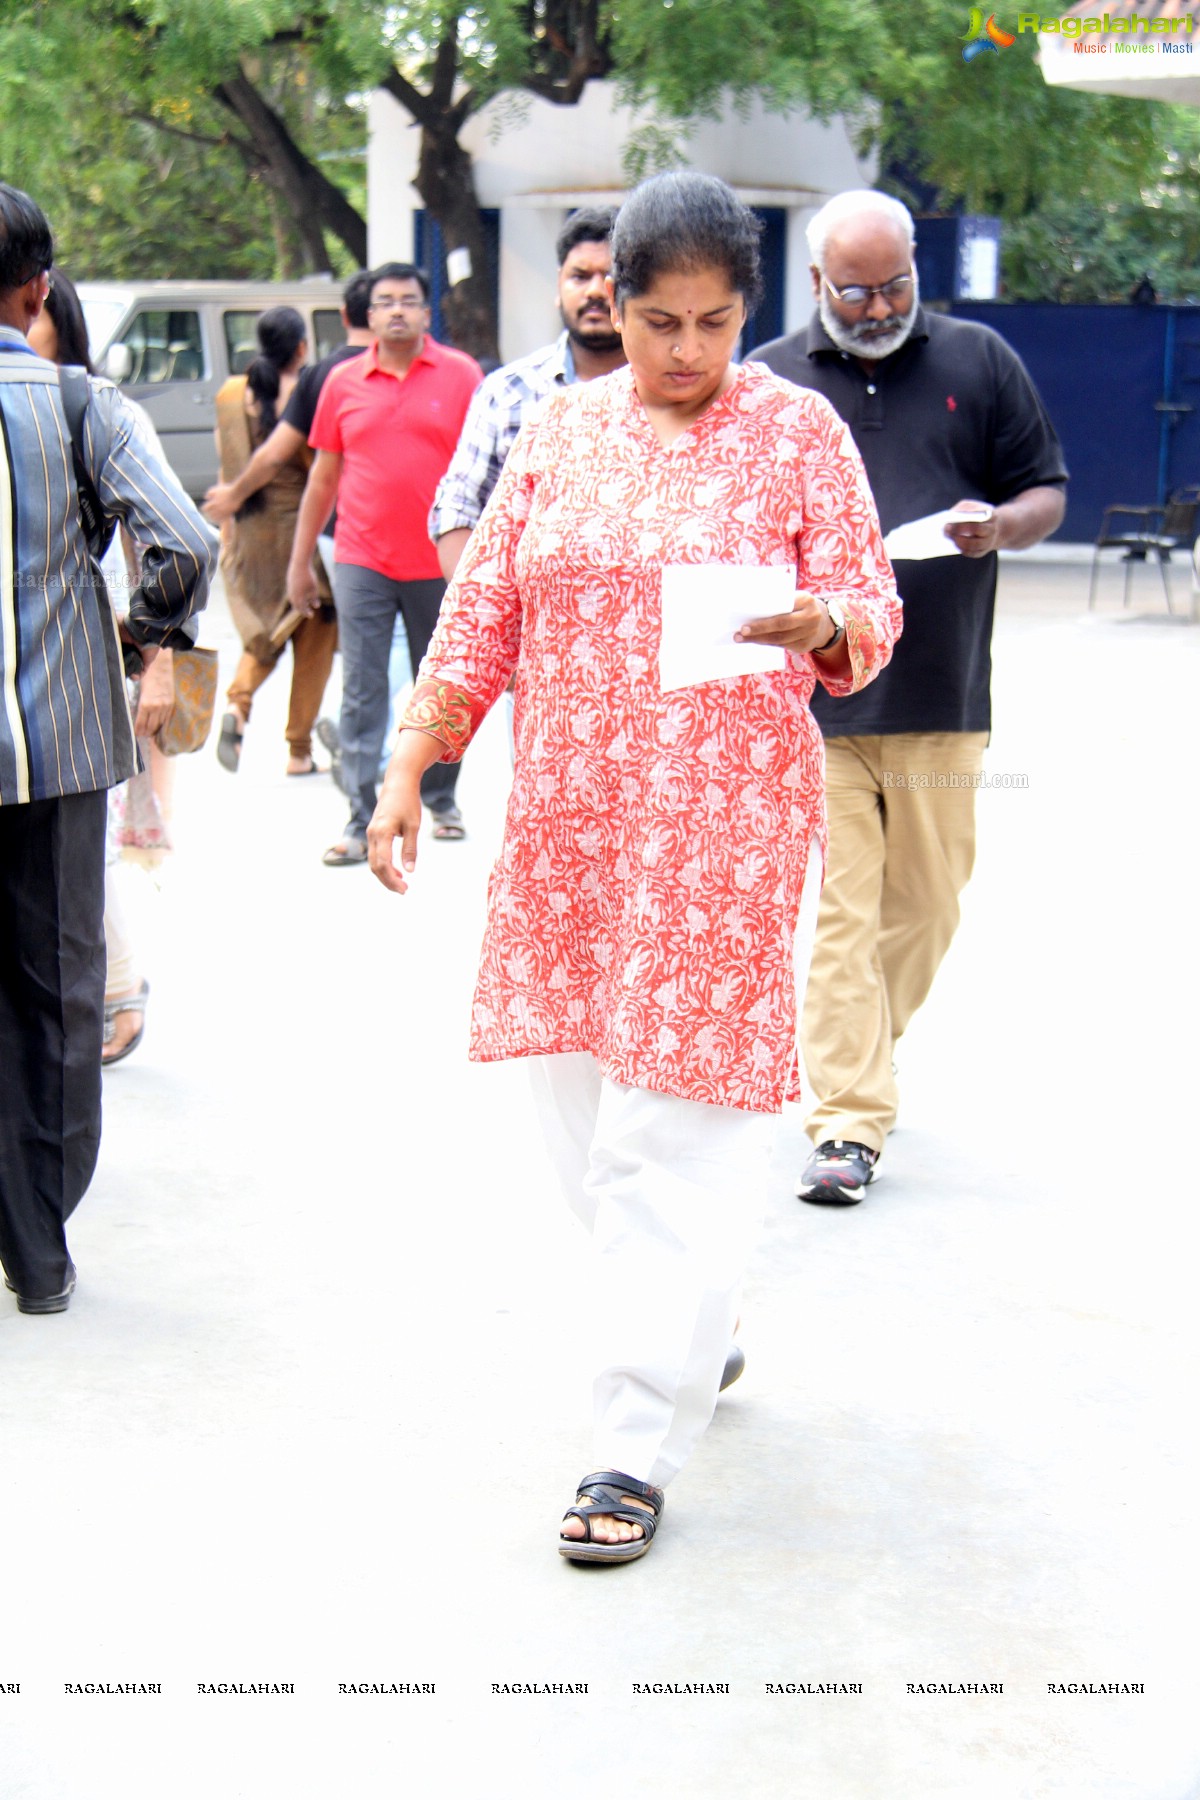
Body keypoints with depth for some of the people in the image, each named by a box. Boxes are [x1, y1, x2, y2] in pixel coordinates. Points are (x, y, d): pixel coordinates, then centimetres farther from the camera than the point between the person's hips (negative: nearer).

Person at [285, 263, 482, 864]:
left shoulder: (460, 375, 1)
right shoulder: (343, 383, 5)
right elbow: (323, 477, 12)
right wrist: (299, 562, 12)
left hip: (439, 563, -1)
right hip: (362, 561, 1)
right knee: (361, 694, -3)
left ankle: (442, 798, 28)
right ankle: (360, 821, -1)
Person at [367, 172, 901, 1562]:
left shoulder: (799, 432, 0)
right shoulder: (560, 432, 10)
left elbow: (871, 614, -3)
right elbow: (481, 612, 10)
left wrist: (816, 623, -26)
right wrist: (406, 769, 3)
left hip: (725, 821, -4)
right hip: (567, 820, 5)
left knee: (675, 1124, -6)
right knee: (576, 1096, 9)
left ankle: (638, 1449, 0)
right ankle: (701, 1326, 33)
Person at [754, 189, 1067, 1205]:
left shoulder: (980, 361, 8)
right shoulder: (767, 383, 8)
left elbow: (1048, 491, 10)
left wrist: (1002, 525, -11)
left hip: (943, 698, 1)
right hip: (810, 698, -1)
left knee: (927, 907, 9)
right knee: (835, 912, -5)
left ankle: (858, 1048, 34)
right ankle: (849, 1120, -1)